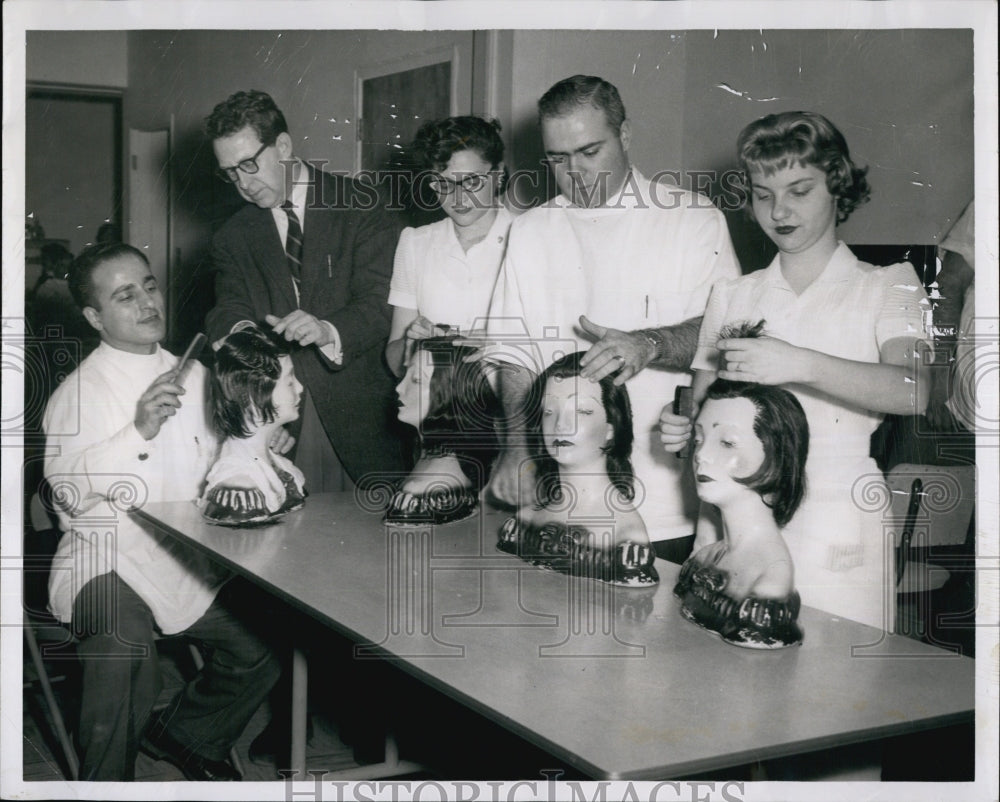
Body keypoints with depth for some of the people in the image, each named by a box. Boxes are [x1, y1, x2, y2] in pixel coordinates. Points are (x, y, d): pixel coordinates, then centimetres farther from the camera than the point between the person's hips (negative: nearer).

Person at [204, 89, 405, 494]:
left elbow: (382, 301, -8)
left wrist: (329, 331, -27)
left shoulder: (358, 207, 1)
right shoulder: (232, 238, 14)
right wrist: (240, 333, -23)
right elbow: (228, 312, 1)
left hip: (360, 413, -2)